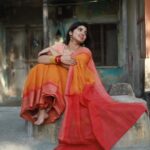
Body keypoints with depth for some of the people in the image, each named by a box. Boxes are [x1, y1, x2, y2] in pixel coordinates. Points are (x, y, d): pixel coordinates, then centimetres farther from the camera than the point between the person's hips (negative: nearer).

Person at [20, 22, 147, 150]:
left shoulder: (85, 51, 5)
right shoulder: (60, 47, 13)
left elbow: (72, 65, -13)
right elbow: (40, 59, -3)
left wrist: (54, 53, -1)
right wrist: (59, 58, -19)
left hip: (72, 88, -2)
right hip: (54, 86, 2)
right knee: (40, 70, -19)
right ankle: (43, 109, -24)